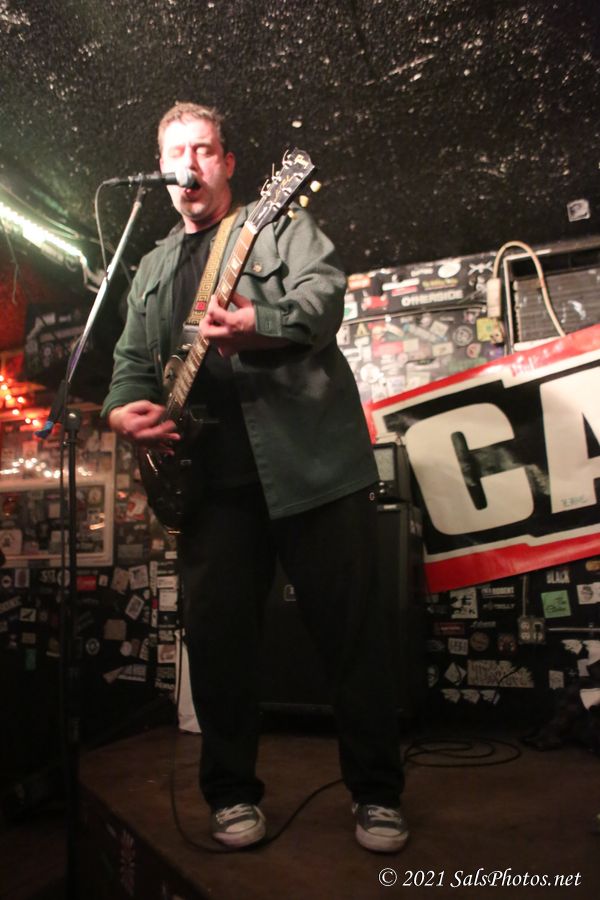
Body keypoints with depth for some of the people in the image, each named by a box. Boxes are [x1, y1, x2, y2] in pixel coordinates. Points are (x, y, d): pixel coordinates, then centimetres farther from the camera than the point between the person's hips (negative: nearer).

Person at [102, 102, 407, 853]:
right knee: (216, 635, 4)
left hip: (310, 454, -3)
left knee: (351, 629, -1)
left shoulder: (279, 222, 12)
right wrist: (124, 408, 0)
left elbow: (323, 293, -6)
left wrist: (257, 326, -26)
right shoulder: (152, 269, 26)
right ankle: (232, 793, 24)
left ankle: (376, 794, 17)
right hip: (211, 472, 4)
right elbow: (132, 359, 22)